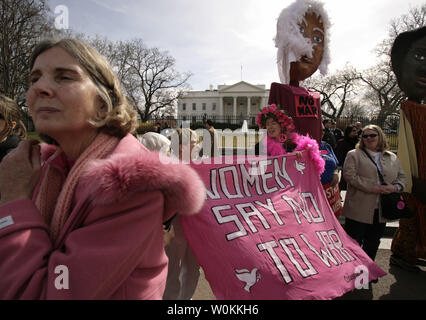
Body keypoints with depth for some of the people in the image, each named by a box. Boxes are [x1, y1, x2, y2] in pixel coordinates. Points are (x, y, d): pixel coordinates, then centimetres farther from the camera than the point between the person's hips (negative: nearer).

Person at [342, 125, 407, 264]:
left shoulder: (392, 158, 14)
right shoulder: (354, 155, -1)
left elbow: (402, 177, 15)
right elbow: (349, 175, -13)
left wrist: (395, 187, -8)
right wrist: (372, 188, -20)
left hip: (381, 211, 5)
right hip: (359, 209, -4)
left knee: (373, 245, 17)